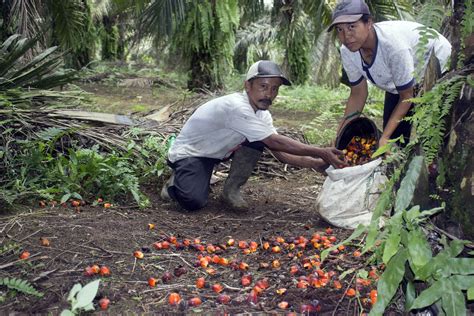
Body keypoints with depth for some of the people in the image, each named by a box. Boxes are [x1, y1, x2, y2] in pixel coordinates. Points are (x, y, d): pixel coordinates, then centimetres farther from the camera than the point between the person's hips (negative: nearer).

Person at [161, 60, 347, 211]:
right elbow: (275, 142, -34)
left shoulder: (262, 114, -5)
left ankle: (232, 189, 1)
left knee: (258, 140, -12)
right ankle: (178, 181, 5)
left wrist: (316, 163, -20)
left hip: (215, 151, 8)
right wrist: (321, 152, -32)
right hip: (188, 153, -8)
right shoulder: (236, 107, -32)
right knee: (195, 202, -31)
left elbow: (281, 154, -6)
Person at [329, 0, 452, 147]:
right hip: (398, 83, 6)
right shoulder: (347, 52, -22)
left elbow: (406, 96, -28)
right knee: (394, 135, 4)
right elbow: (358, 95, -9)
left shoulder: (393, 44, -41)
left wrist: (384, 137, -34)